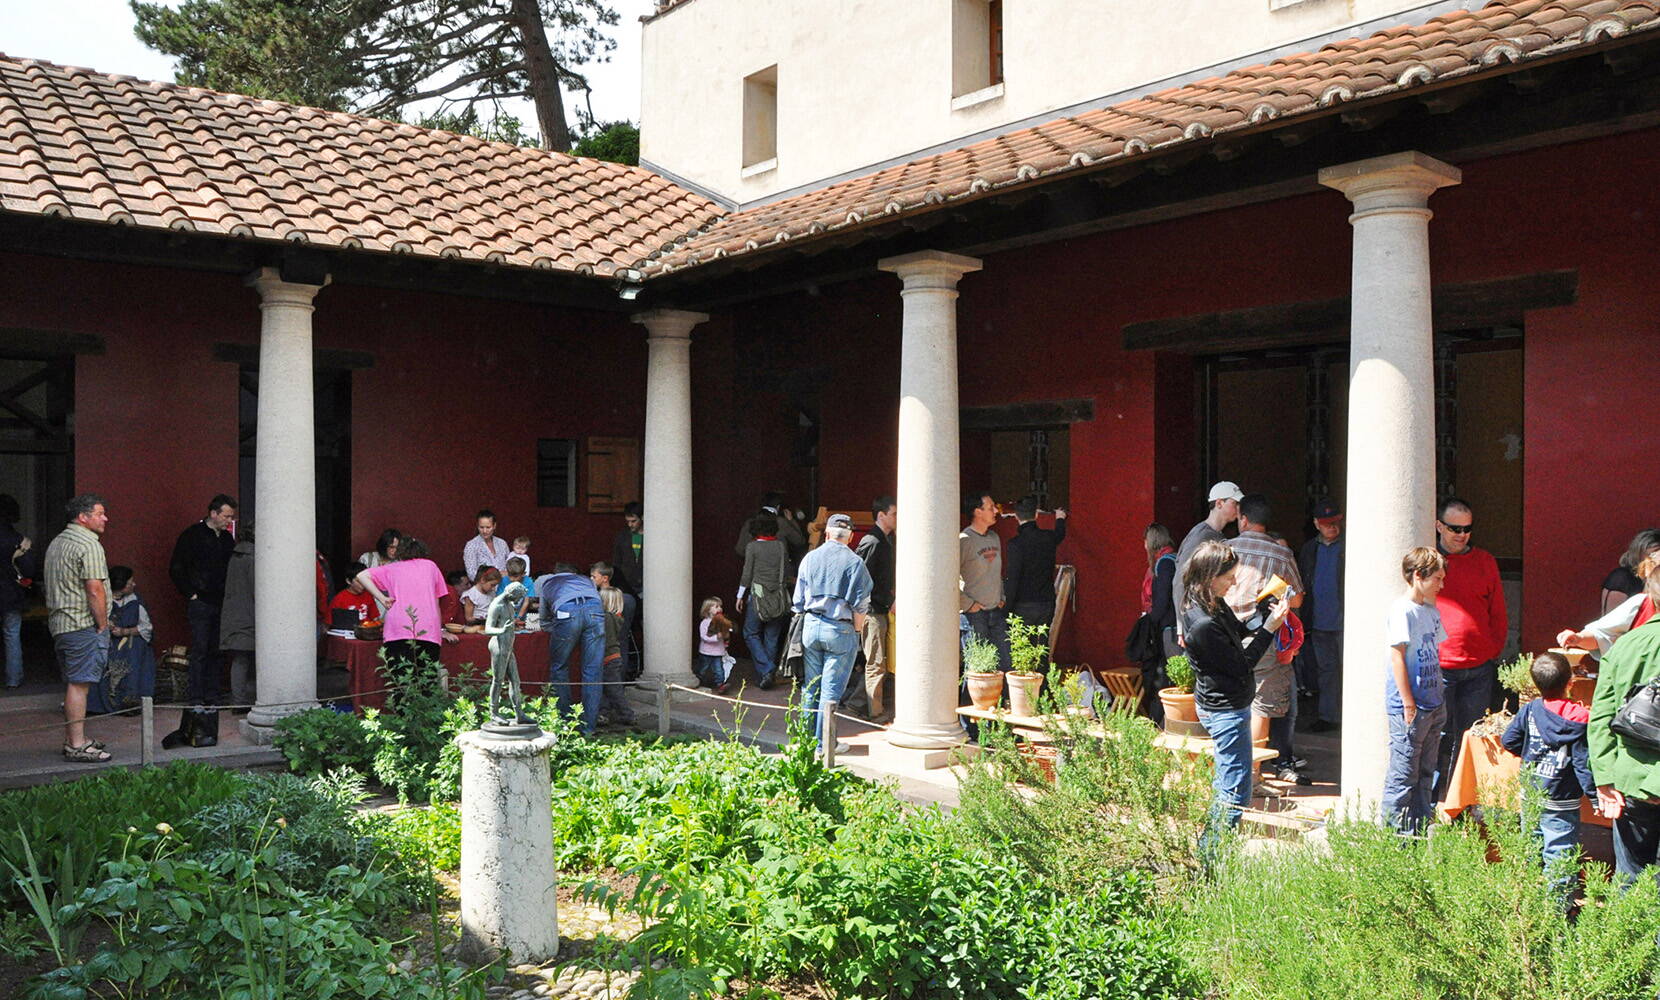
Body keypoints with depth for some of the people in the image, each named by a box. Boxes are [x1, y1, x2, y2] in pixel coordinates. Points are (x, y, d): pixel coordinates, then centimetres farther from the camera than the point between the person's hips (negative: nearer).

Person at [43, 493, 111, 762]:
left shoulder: (57, 542, 18)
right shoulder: (89, 544, -13)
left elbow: (57, 587, 22)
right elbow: (94, 590, -20)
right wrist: (102, 625, -12)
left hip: (59, 623, 10)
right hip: (83, 624, -10)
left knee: (72, 683, 15)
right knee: (79, 683, -8)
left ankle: (72, 739, 22)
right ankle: (77, 746, -7)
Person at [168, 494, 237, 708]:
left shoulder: (227, 538, 14)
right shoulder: (192, 535, -4)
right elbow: (176, 569, -5)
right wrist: (190, 594, -8)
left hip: (222, 602, 6)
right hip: (201, 602, -5)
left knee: (217, 651, 6)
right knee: (200, 650, -5)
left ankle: (212, 695, 11)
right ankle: (196, 697, -1)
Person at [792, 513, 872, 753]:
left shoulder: (810, 558, 6)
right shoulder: (854, 562, -6)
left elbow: (798, 600, 9)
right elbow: (860, 605, -7)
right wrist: (857, 631, 7)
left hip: (811, 625, 4)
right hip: (840, 629, -4)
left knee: (810, 686, 13)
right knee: (831, 688, 1)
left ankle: (808, 737, 20)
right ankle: (824, 742, 5)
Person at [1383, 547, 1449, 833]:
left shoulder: (1431, 610, 14)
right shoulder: (1402, 610, -13)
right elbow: (1397, 657, -17)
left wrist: (1441, 700, 17)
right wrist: (1408, 703, -18)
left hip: (1433, 706, 9)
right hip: (1409, 709, -9)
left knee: (1425, 774, 15)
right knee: (1403, 776, -3)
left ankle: (1420, 830, 25)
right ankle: (1394, 833, 5)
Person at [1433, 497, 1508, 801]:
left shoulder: (1485, 561, 11)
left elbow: (1498, 614, 16)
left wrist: (1494, 653, 8)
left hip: (1479, 669, 3)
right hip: (1437, 668, -3)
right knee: (1440, 740, -2)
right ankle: (1435, 804, 6)